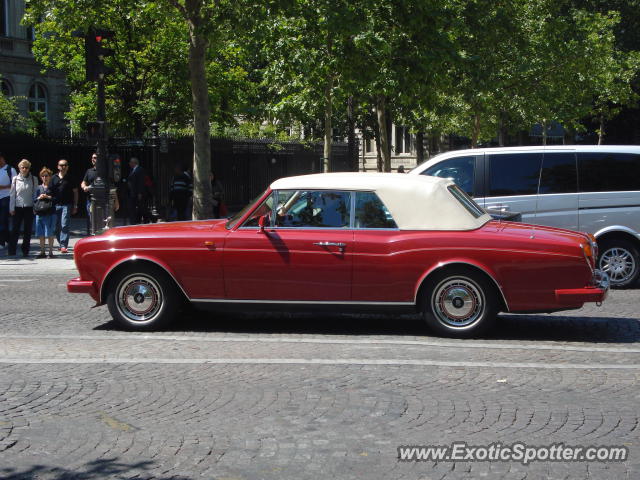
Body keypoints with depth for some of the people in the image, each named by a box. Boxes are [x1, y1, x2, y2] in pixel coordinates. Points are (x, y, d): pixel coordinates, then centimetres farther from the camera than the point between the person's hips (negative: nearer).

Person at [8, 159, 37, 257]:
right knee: (15, 229, -2)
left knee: (27, 230, 5)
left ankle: (25, 251, 12)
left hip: (29, 207, 0)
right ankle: (12, 250, 4)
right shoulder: (15, 179, 2)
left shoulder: (33, 179, 2)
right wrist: (11, 208, 1)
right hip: (18, 207, 0)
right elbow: (12, 194, 5)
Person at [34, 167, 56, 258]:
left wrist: (48, 197, -13)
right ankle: (42, 251, 14)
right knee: (41, 234, 6)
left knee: (49, 233, -2)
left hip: (50, 213, -4)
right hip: (39, 213, 4)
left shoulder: (53, 188, 3)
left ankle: (50, 252, 5)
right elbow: (34, 199, 12)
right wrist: (39, 198, -7)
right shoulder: (38, 188, 14)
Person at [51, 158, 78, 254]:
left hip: (67, 205, -3)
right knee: (56, 226, 6)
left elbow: (75, 192, 8)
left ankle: (64, 245, -14)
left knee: (64, 225, -12)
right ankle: (61, 243, 21)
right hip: (56, 205, 3)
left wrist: (75, 206, 3)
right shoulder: (54, 178, 10)